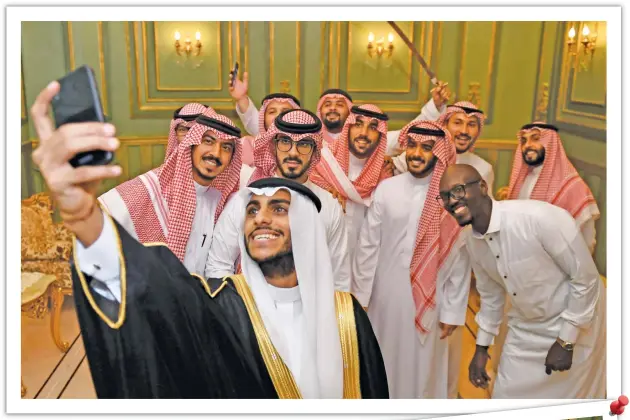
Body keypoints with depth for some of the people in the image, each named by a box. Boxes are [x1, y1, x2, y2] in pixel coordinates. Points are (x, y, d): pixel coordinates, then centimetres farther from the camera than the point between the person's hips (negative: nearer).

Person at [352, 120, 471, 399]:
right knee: (385, 362, 17)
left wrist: (452, 311, -5)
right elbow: (367, 246, 0)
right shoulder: (386, 189, -4)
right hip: (387, 296, 2)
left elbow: (460, 260, -6)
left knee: (426, 365, 14)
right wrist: (359, 297, 1)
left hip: (432, 300, -1)